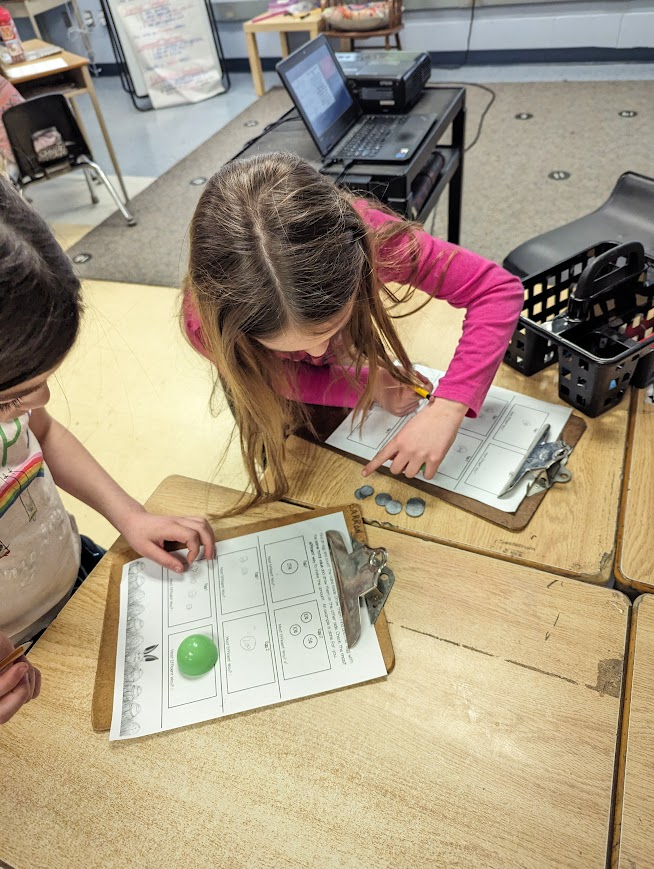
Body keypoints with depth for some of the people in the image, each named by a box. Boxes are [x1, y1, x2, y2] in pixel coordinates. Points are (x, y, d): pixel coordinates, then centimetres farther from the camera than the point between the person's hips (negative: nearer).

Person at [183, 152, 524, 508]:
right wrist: (366, 386, -37)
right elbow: (278, 379, -23)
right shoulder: (206, 321, -44)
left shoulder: (358, 234, -45)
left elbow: (498, 288, -39)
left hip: (347, 361, 1)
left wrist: (447, 407, -51)